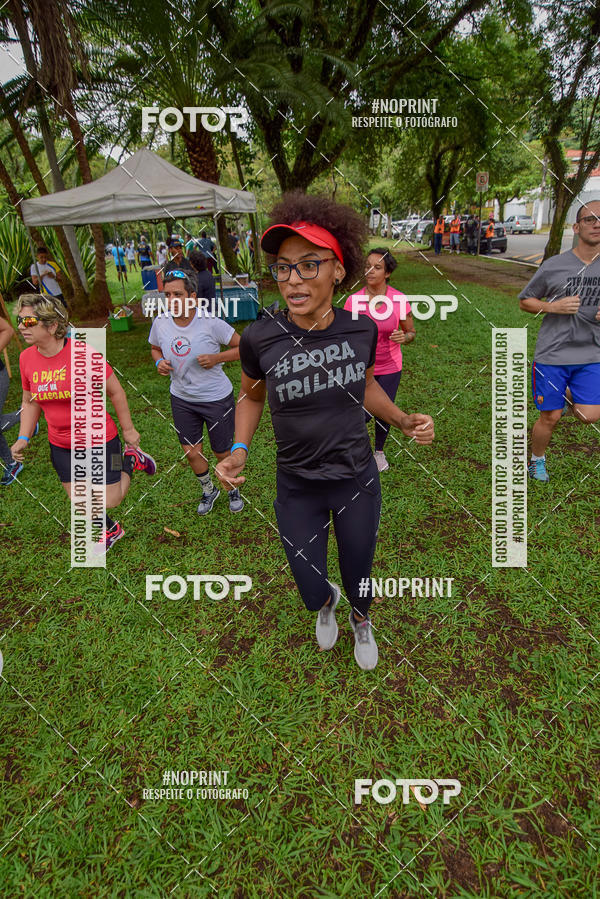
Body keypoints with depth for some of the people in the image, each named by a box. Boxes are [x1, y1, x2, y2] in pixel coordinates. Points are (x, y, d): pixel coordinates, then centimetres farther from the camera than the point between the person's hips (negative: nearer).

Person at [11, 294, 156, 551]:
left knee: (110, 501, 3)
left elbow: (115, 392, -11)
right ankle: (109, 530, 45)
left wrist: (128, 429, -4)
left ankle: (131, 460, 30)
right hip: (60, 445, 5)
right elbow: (30, 402, 9)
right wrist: (23, 438, 0)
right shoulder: (26, 358, -7)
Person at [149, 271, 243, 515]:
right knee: (191, 453, 10)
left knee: (223, 453, 9)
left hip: (217, 398, -4)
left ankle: (233, 490, 40)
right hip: (181, 399, 4)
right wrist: (159, 362, -8)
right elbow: (155, 348, 14)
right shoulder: (160, 323, -7)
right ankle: (209, 490, 39)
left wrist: (217, 358, -25)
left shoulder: (210, 322, -19)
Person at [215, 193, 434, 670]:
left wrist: (404, 421, -8)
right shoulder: (260, 338, -19)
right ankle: (327, 602, 54)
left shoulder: (362, 329, -13)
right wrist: (239, 451, -15)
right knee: (312, 594, 12)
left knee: (359, 580, 20)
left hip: (357, 482, 1)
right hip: (297, 488, -1)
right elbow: (251, 397, 1)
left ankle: (361, 620, 59)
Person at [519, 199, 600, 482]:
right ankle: (537, 460, 31)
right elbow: (524, 300, 4)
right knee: (550, 417, 4)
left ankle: (567, 396, 28)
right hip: (552, 353, -2)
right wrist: (553, 306, -14)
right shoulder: (554, 266, -5)